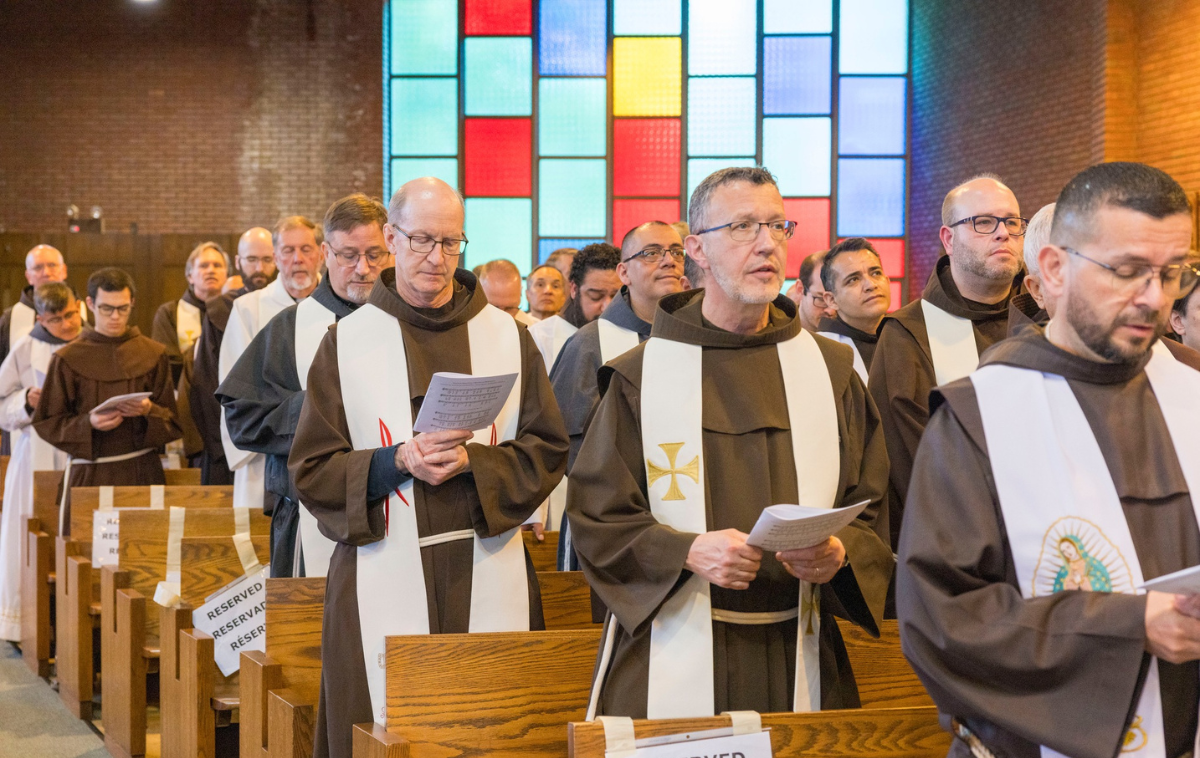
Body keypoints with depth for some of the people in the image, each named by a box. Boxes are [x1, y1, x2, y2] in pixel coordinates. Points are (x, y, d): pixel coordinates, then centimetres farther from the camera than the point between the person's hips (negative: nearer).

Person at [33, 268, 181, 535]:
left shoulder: (153, 354, 7)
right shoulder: (68, 358, 4)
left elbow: (172, 422, 7)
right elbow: (46, 422, 2)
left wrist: (148, 411, -13)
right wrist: (88, 423, -14)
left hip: (142, 473, 1)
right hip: (88, 474, -1)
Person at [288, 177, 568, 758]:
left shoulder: (506, 336, 8)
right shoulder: (347, 342, 5)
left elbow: (547, 450, 5)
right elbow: (311, 470, 2)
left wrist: (471, 461, -13)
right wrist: (397, 462, -14)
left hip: (488, 578, 1)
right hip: (383, 577, -1)